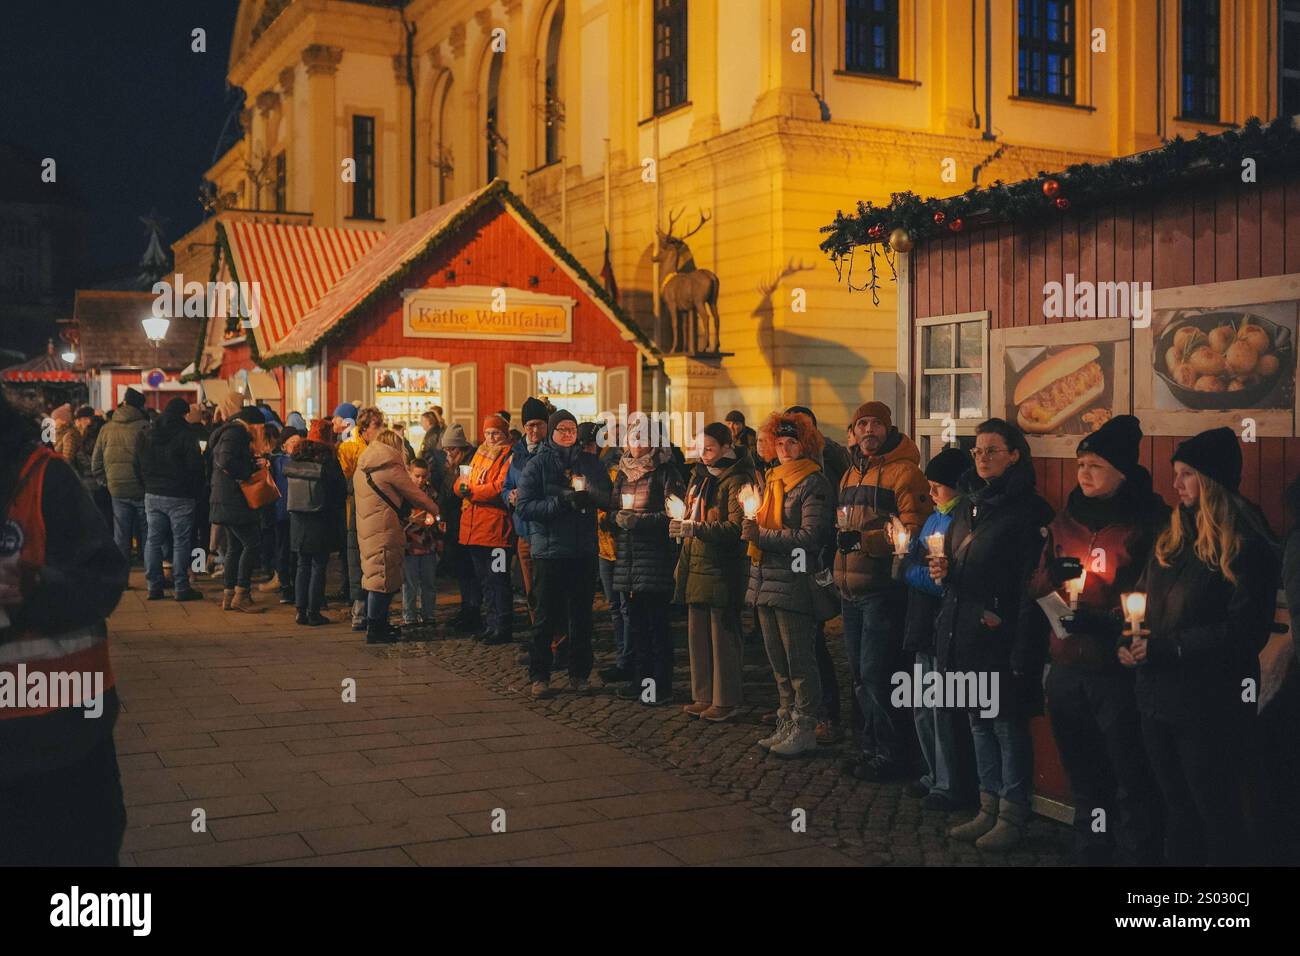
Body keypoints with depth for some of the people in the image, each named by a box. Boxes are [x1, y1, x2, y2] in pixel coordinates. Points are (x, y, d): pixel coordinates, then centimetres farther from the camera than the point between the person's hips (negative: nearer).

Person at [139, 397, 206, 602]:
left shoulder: (149, 434, 8)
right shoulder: (185, 435, -11)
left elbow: (143, 464, 15)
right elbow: (195, 466, -10)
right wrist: (196, 491, 2)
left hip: (152, 494, 6)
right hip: (179, 496, -6)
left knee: (153, 540, 9)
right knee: (181, 542, -1)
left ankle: (154, 586, 10)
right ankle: (181, 587, -1)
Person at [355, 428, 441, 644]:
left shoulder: (362, 470, 15)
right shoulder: (390, 467, -10)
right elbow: (413, 493, -4)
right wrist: (433, 509, 12)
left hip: (366, 528, 9)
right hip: (385, 530, -9)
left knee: (375, 576, 15)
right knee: (384, 577, -5)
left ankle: (379, 624, 23)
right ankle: (375, 630, -4)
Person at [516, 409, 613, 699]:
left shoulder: (589, 462, 10)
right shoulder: (537, 464, -1)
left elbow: (608, 496, 5)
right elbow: (523, 506, -9)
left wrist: (590, 494, -17)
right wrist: (562, 502, -19)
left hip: (584, 550, 3)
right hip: (549, 550, -3)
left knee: (582, 616, 9)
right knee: (547, 617, 2)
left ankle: (579, 674, 19)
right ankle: (538, 676, 11)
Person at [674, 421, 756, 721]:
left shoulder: (738, 481, -11)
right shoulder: (700, 477, 16)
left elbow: (737, 527, -20)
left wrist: (696, 529, -26)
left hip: (723, 570, -8)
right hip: (697, 568, 8)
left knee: (723, 637, -2)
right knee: (697, 636, 11)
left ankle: (726, 700, 6)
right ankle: (704, 697, 19)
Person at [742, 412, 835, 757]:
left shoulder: (814, 484, -9)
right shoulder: (772, 480, 16)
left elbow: (810, 536, -18)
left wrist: (762, 536, -17)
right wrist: (752, 529, 2)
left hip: (794, 583, -8)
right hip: (765, 582, 8)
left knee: (799, 661, -2)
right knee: (779, 663, 14)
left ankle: (804, 728, 5)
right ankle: (787, 724, 24)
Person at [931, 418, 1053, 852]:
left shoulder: (1029, 510, -10)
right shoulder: (969, 504, 14)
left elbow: (1032, 583, -15)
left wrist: (1003, 617, -20)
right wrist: (943, 570, 4)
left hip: (1000, 637, -8)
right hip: (962, 632, 8)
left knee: (1007, 725, -1)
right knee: (979, 722, 14)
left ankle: (1012, 816, 10)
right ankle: (989, 808, 24)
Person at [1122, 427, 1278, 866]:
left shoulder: (1247, 547, -11)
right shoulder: (1169, 540, 12)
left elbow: (1246, 631, -18)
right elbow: (1143, 603, 16)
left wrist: (1165, 648, -19)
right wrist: (1131, 641, -5)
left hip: (1211, 706, -7)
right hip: (1158, 699, 7)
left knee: (1218, 814, 4)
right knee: (1178, 809, 17)